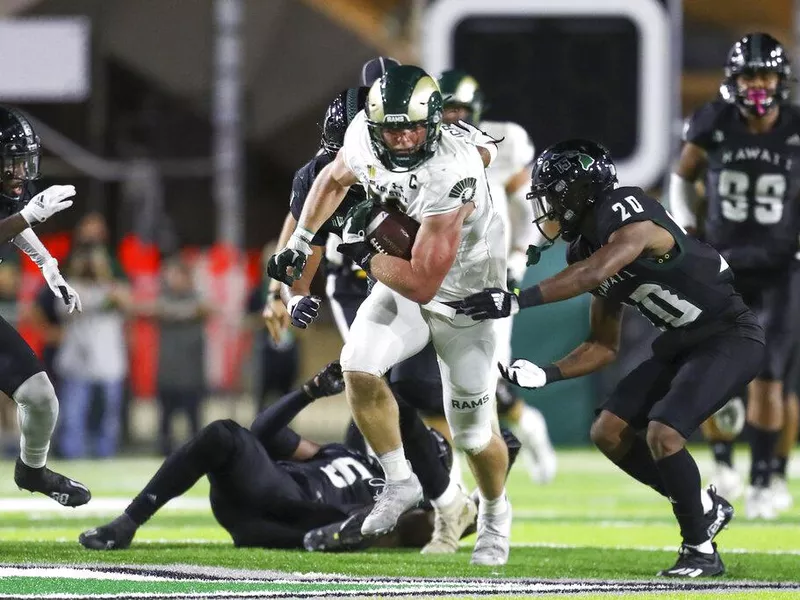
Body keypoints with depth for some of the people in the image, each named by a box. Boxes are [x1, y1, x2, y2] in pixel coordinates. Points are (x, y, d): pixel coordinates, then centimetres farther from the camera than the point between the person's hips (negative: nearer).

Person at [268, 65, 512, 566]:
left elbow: (422, 283, -35)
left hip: (462, 295, -5)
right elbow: (336, 178, 10)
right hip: (401, 277, 5)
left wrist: (364, 255, -23)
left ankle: (495, 514, 34)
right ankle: (400, 482, 2)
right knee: (359, 367, -20)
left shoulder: (451, 174, -37)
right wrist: (300, 242, 7)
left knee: (473, 430, 2)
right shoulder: (364, 135, -17)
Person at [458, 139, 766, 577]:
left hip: (730, 337, -10)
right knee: (609, 432, 2)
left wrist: (518, 301, -48)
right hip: (682, 343, 10)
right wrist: (545, 375, -3)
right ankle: (706, 509, 16)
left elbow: (594, 274, -43)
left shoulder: (632, 219, -22)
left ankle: (700, 550, -6)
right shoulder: (590, 245, 6)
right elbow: (604, 346, 11)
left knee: (663, 434, -24)